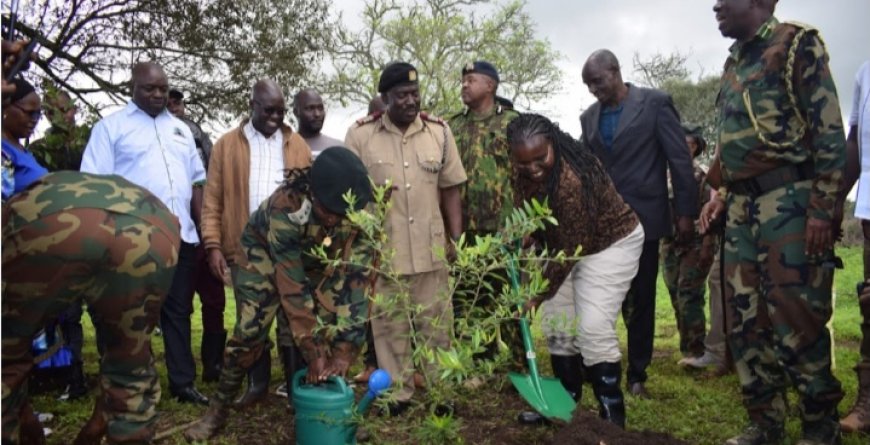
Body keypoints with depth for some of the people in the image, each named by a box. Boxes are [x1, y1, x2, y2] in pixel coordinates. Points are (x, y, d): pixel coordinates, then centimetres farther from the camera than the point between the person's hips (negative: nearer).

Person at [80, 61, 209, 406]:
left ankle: (183, 382, 20)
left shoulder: (181, 129, 16)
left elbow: (195, 182, 16)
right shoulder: (111, 126, 1)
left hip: (180, 236, 5)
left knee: (178, 311, 10)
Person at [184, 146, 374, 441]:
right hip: (265, 250, -3)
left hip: (319, 260, 3)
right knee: (249, 330, -10)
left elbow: (356, 280, -29)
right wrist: (313, 352, -33)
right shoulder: (285, 206, -40)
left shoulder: (359, 212, -31)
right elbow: (293, 287, -36)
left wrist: (344, 350, -33)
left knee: (331, 326, -9)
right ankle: (219, 408, 11)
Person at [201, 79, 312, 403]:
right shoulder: (227, 145, 5)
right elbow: (213, 199, 2)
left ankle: (297, 385, 16)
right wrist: (213, 245, -6)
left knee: (291, 318, 6)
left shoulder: (296, 144, 7)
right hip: (244, 248, 1)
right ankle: (257, 384, 26)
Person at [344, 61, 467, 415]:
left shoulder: (439, 131, 2)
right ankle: (398, 394, 26)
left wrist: (457, 240, 4)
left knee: (436, 324, 12)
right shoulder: (360, 135, -4)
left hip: (431, 249, 2)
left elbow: (450, 190, 6)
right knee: (390, 326, 11)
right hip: (382, 250, -1)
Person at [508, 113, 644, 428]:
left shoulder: (572, 179, -35)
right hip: (566, 245, 8)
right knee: (557, 325, 7)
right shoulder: (524, 172, -12)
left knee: (593, 329, -14)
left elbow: (571, 249, -29)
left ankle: (612, 417, 0)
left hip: (609, 244, -8)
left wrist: (540, 294, -22)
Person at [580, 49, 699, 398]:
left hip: (642, 218, -3)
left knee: (640, 301, 6)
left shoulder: (654, 103, -2)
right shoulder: (589, 117, 11)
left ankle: (637, 375, 19)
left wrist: (685, 212, -7)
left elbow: (680, 159, -3)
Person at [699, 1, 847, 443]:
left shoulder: (797, 44, -2)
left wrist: (822, 208, -15)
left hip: (787, 202, -7)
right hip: (741, 207, 7)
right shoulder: (732, 64, 19)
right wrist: (722, 195, 14)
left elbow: (829, 131, -9)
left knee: (795, 318, -3)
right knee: (745, 319, 7)